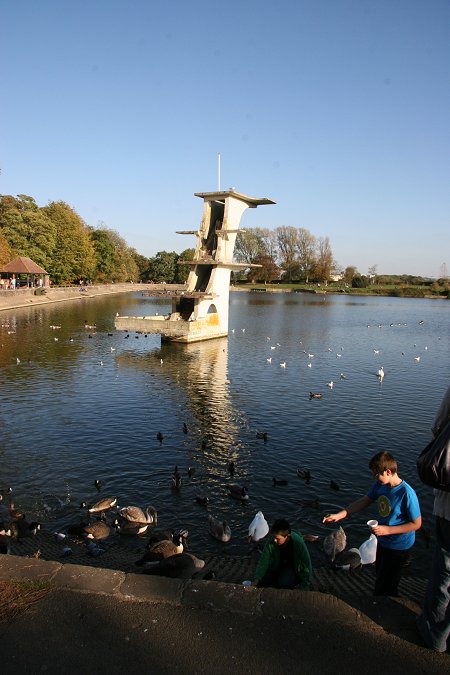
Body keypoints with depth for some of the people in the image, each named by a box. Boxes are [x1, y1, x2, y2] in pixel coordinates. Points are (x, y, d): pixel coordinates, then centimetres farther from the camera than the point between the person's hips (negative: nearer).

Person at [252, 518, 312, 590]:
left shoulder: (298, 543, -33)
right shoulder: (271, 542, -25)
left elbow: (306, 565, -23)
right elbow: (263, 561, -18)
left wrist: (303, 586, -20)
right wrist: (256, 580, -28)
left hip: (294, 567, -3)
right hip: (277, 566, 3)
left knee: (284, 583, -30)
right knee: (262, 581, -12)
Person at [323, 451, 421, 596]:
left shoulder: (407, 494, -29)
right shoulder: (380, 485, -9)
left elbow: (416, 524, -21)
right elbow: (364, 501, 1)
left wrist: (387, 530, -25)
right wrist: (339, 515, -4)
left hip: (399, 548, -7)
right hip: (382, 542, 7)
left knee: (385, 587, 7)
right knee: (380, 576, 28)